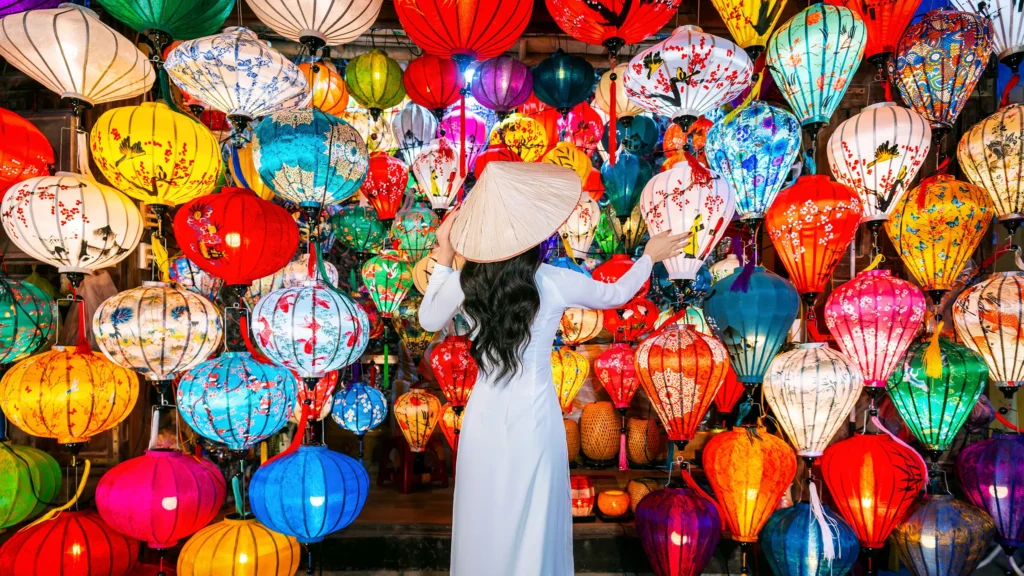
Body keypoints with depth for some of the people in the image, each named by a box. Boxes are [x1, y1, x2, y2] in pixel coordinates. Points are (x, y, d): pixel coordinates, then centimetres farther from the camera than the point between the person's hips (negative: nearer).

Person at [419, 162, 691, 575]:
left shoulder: (463, 281, -11)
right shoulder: (556, 282, -15)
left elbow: (429, 321, 10)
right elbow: (615, 294, 4)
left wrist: (444, 254, 7)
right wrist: (651, 255, 21)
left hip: (485, 413, 2)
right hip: (533, 415, -2)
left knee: (485, 518, 20)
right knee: (531, 523, 16)